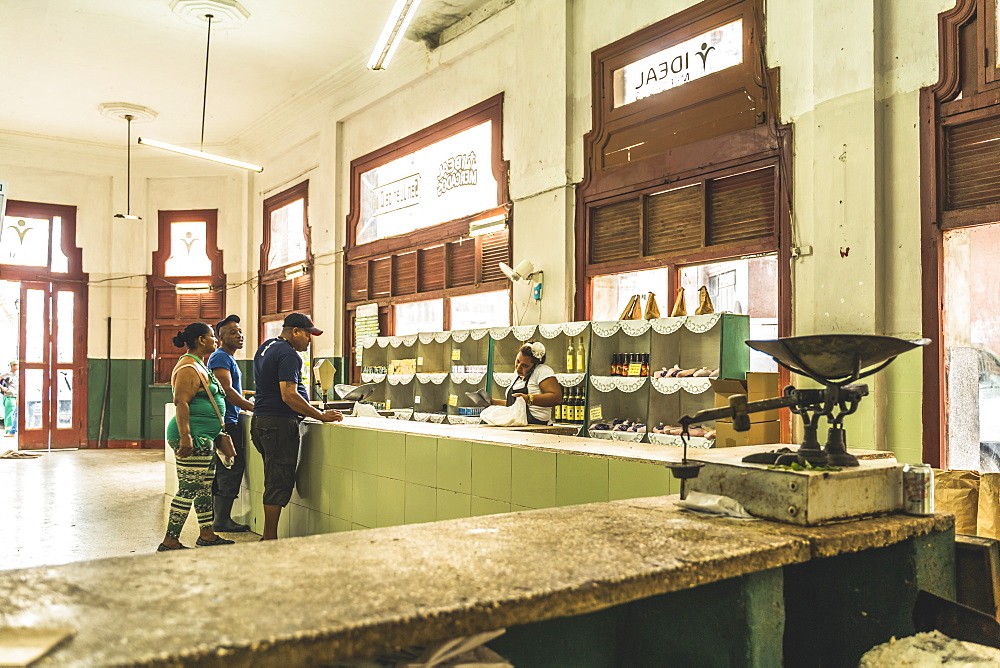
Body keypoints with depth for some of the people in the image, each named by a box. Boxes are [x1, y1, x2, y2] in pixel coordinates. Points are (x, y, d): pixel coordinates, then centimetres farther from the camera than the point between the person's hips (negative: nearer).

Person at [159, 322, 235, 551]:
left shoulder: (199, 365, 19)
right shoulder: (189, 368, -14)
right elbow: (181, 403, -22)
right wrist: (185, 437, -28)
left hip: (204, 437, 11)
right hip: (193, 437, -11)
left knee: (205, 488, 15)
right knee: (188, 490, -8)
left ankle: (207, 535, 24)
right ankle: (170, 542, -2)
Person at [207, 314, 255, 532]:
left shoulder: (228, 358, 21)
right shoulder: (220, 357, -11)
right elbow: (227, 390, -21)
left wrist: (245, 404, 20)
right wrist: (254, 407, -20)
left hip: (228, 422, 11)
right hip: (226, 423, -11)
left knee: (223, 471, 14)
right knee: (232, 468, -8)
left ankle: (217, 516, 21)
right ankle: (222, 520, -3)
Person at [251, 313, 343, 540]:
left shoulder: (266, 346, 17)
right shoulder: (288, 354, -15)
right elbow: (289, 395, -23)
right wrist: (321, 416, -19)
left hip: (261, 420, 10)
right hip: (279, 423, -10)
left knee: (275, 481, 15)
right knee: (279, 484, -5)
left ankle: (268, 536, 19)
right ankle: (270, 540, -2)